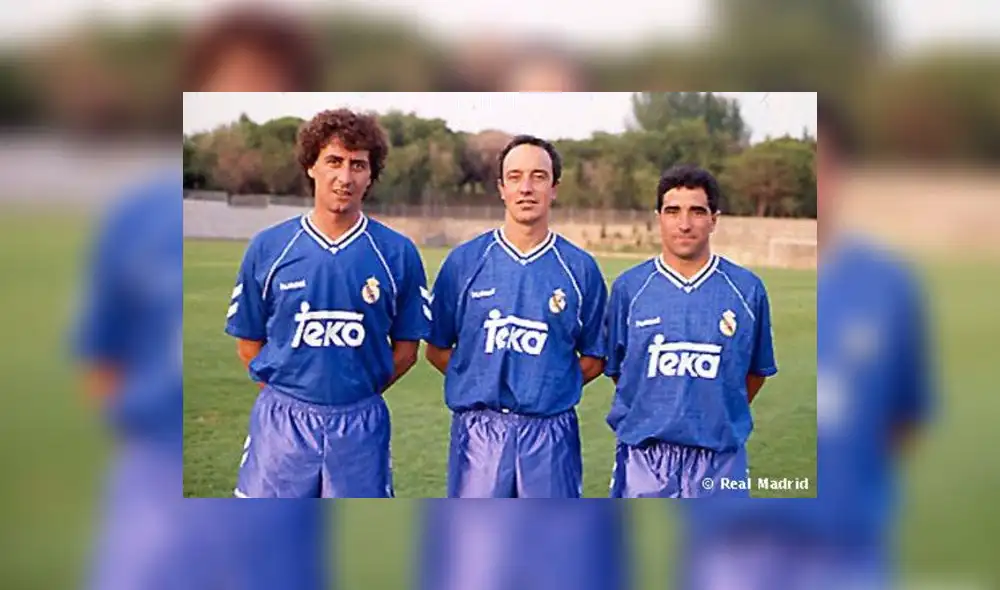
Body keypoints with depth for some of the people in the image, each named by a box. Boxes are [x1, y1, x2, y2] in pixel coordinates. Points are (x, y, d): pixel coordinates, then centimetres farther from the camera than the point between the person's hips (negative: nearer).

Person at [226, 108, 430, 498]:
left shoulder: (398, 253, -1)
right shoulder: (268, 247, 0)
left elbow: (405, 349, 6)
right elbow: (248, 343, 7)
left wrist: (361, 392, 4)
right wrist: (288, 393, 6)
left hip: (361, 426, 0)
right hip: (282, 422, 0)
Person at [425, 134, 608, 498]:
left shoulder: (580, 268, 4)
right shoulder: (464, 261, 4)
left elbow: (594, 358, 10)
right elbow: (437, 348, 8)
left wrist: (551, 386, 0)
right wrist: (479, 383, 1)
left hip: (551, 434, 0)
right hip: (479, 431, 0)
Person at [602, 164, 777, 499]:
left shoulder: (747, 289, 2)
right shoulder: (628, 288, 2)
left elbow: (758, 370, 12)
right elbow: (615, 368, 10)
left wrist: (721, 417, 11)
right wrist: (653, 418, 9)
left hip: (719, 461, 0)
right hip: (644, 459, 0)